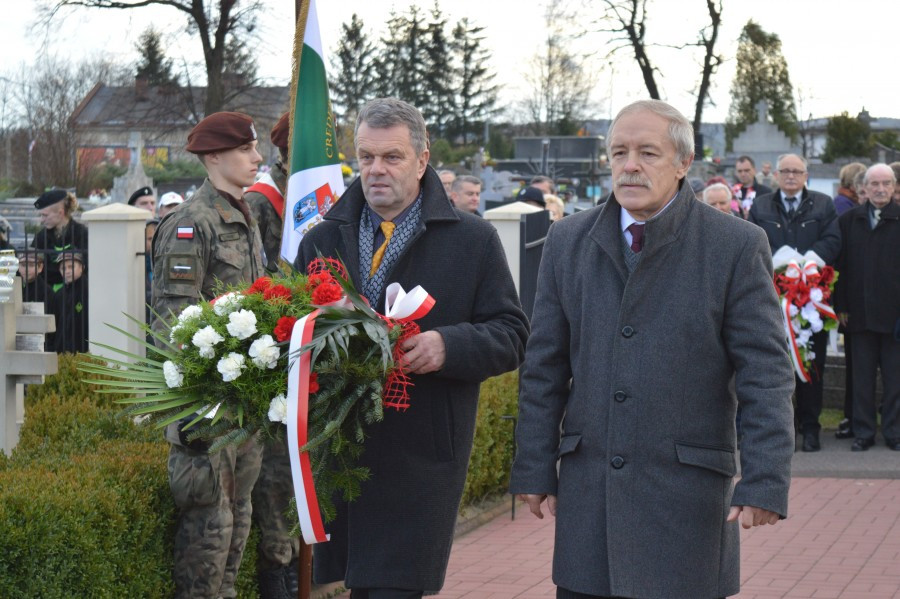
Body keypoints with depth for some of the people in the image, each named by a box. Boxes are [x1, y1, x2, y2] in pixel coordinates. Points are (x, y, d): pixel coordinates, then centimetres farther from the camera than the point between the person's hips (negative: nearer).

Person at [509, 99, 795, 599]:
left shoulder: (737, 247, -2)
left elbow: (766, 375, -5)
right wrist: (534, 467, 7)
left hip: (687, 492, -3)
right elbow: (544, 367, 12)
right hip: (587, 493, 3)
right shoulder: (568, 240, 9)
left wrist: (765, 482, -13)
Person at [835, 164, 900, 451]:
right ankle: (863, 432, 15)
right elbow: (840, 265, 7)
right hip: (860, 311, 2)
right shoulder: (849, 220, 7)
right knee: (862, 376, 8)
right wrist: (841, 306, 1)